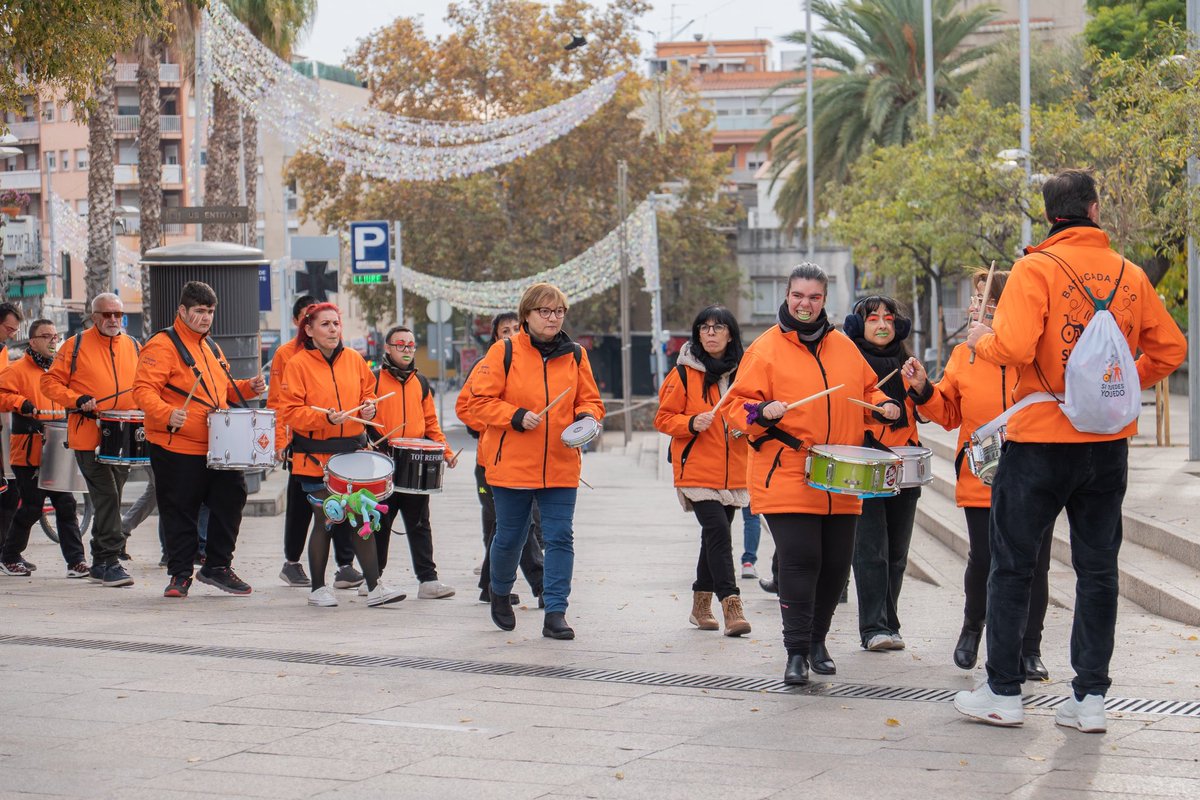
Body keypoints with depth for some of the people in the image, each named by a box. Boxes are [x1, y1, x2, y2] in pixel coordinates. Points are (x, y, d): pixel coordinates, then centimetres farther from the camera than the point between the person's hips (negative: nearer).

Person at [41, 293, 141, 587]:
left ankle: (100, 563, 19)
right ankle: (110, 561, -11)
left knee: (108, 500, 10)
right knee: (107, 497, -13)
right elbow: (51, 381, 0)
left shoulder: (133, 347, 12)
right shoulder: (77, 345, 0)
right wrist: (77, 400, -14)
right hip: (88, 436, -5)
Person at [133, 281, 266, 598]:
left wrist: (248, 387, 9)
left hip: (217, 447, 7)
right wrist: (166, 414, -34)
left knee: (232, 498, 7)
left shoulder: (211, 347, 17)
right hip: (177, 448, -7)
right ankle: (180, 575, 13)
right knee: (180, 513, 0)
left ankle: (218, 566, 20)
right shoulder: (162, 345, -9)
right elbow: (144, 390, -18)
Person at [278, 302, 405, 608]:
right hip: (316, 455, -4)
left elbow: (367, 393, 20)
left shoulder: (355, 360, 7)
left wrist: (368, 408, -3)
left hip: (353, 451, 4)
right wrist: (325, 418, -24)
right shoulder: (298, 364, -6)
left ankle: (374, 588, 4)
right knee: (325, 521, 2)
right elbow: (291, 412, -10)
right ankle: (318, 589, 16)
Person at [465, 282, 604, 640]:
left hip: (561, 466, 2)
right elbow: (479, 400, -5)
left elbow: (590, 400, 13)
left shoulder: (575, 355, 6)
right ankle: (500, 591, 38)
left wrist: (585, 418, -9)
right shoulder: (504, 352, -4)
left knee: (560, 538, -5)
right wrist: (516, 417, -17)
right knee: (509, 537, 10)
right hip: (512, 464, -2)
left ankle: (555, 613, -1)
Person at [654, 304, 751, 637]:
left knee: (715, 536, 12)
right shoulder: (684, 372, -3)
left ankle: (701, 605, 24)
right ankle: (731, 605, -18)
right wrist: (692, 423, -19)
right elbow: (663, 418, -1)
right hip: (697, 470, -4)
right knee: (717, 531, -16)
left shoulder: (742, 372, 8)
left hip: (732, 470, 4)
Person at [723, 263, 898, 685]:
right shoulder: (765, 349, -2)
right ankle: (797, 651, -7)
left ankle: (817, 640, 26)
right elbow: (736, 404, -4)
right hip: (786, 477, -5)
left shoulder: (844, 346, 12)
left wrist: (883, 406, 5)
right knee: (799, 560, -14)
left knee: (836, 563, 8)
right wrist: (762, 411, -23)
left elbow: (865, 389, 25)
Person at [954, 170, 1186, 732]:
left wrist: (981, 340, -1)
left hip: (1041, 441, -4)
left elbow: (1013, 348, -21)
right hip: (1109, 443, 4)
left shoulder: (1036, 268, -11)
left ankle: (1004, 693, 11)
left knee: (1013, 566, 7)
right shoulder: (1131, 275, 3)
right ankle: (1090, 697, 11)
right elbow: (1169, 349, 7)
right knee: (1098, 568, 11)